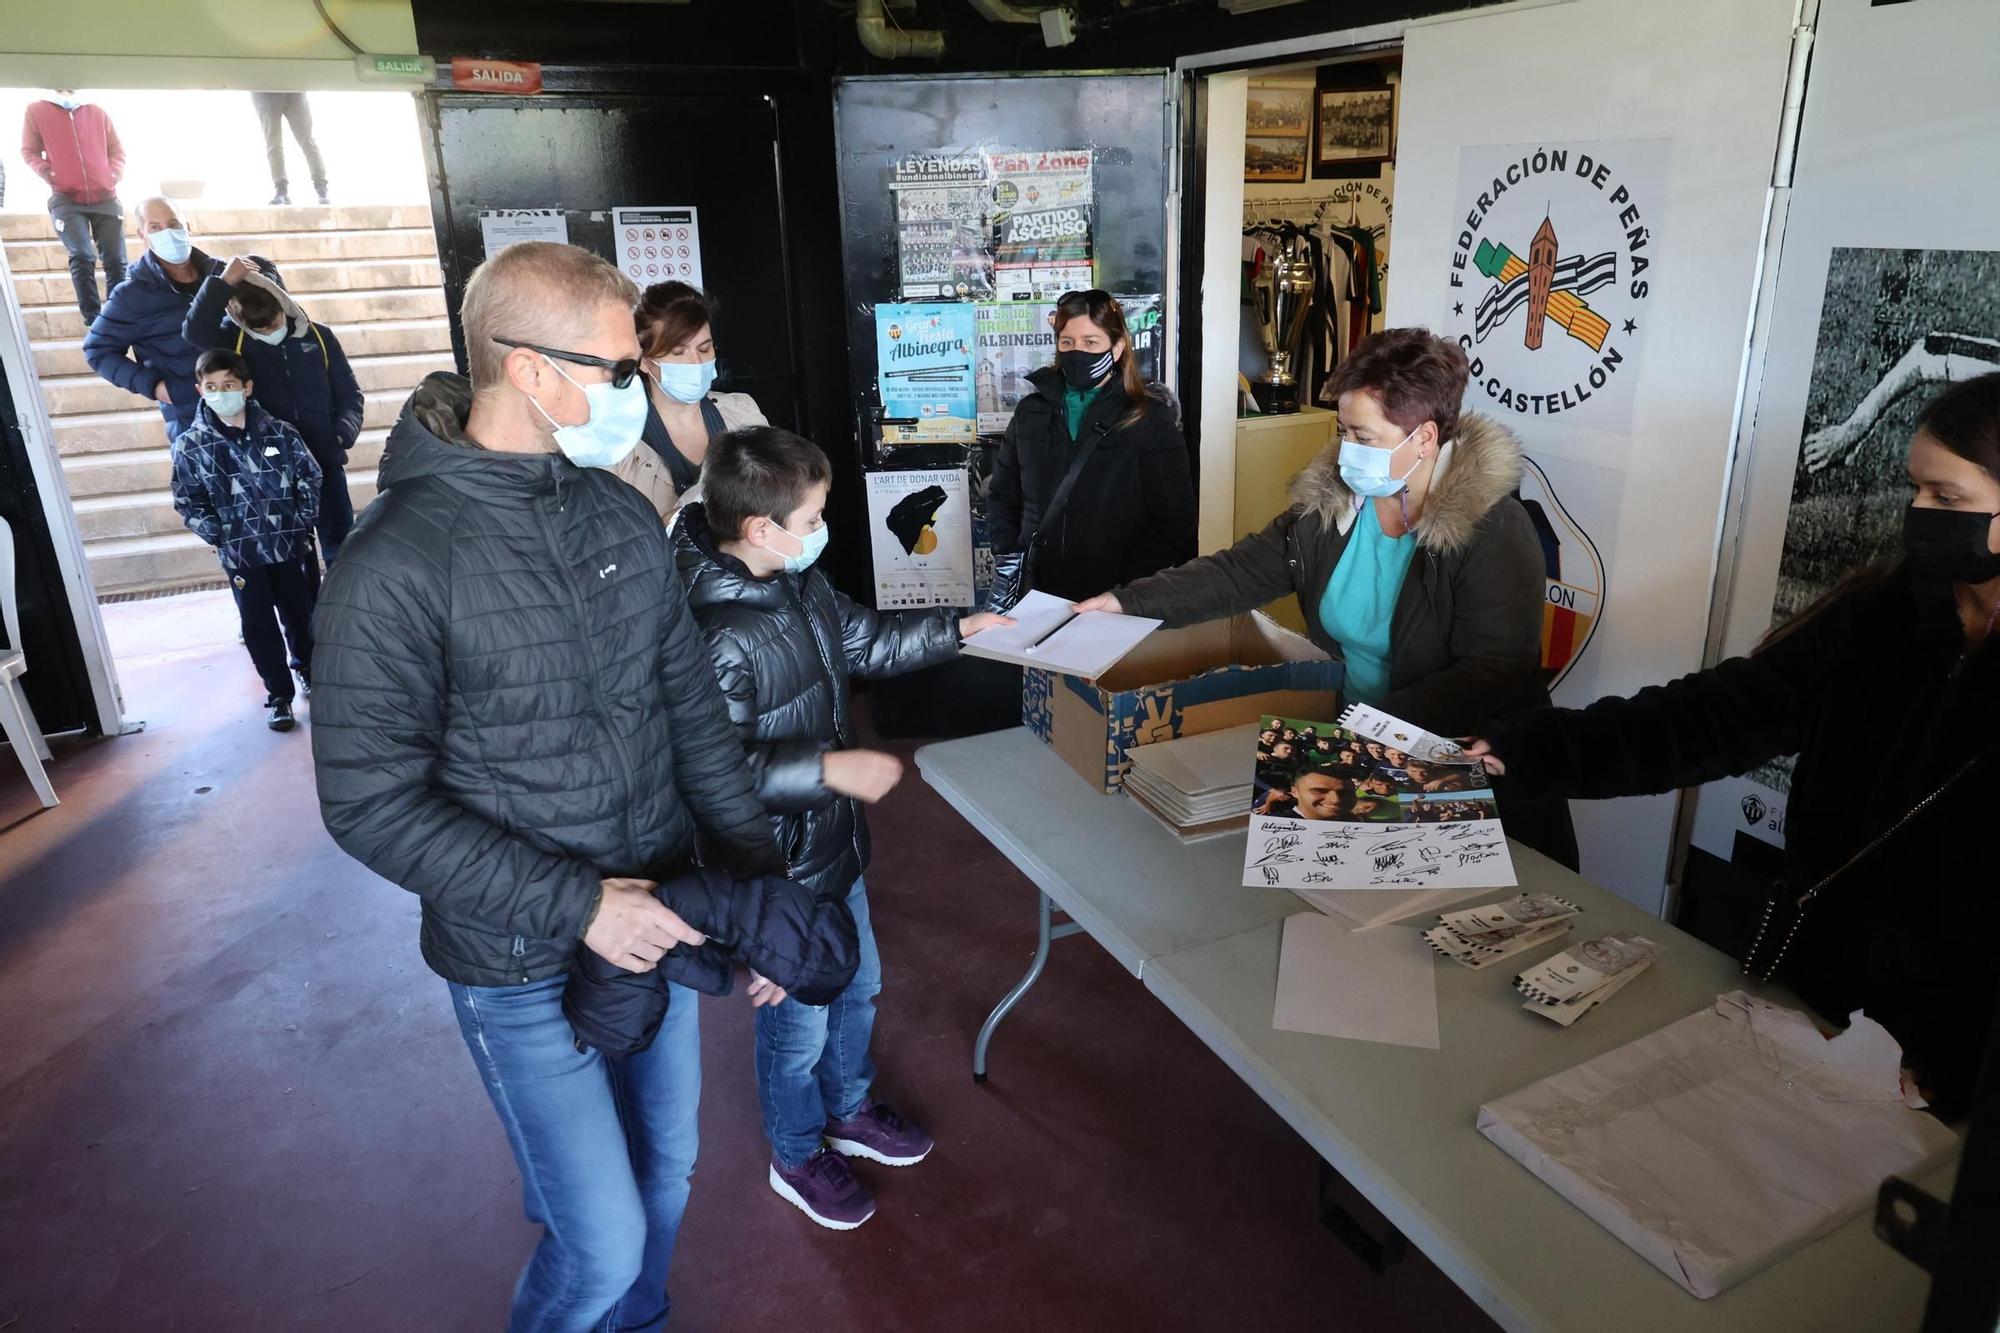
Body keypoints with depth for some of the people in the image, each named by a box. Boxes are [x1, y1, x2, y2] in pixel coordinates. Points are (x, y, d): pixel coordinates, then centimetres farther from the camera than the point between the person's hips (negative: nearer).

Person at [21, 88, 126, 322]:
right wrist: (48, 174, -7)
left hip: (105, 198, 2)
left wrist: (115, 175, 0)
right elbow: (29, 151, 9)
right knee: (82, 257, -15)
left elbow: (117, 149, 16)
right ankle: (93, 318, -12)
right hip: (66, 200, -2)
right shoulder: (36, 111, 5)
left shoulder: (97, 112, 10)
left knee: (116, 260, 1)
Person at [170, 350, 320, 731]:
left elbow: (310, 477, 4)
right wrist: (221, 536, -10)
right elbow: (188, 502, -1)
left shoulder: (278, 432, -4)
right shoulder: (190, 445, -6)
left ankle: (309, 672, 38)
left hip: (291, 545, 1)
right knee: (259, 626, 5)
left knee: (301, 614, 15)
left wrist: (302, 522, -2)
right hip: (240, 555, -1)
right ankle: (279, 693, 19)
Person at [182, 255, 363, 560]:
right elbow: (195, 331, -21)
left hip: (324, 458, 1)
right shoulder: (234, 341, 1)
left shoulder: (318, 337, 3)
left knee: (341, 544, 9)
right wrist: (223, 282, -24)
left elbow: (349, 393, 8)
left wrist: (345, 431, -10)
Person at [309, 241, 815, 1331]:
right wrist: (571, 906, -22)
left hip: (659, 917, 6)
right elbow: (370, 802, -17)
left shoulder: (623, 516, -1)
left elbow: (694, 711, 4)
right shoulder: (396, 564, -19)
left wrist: (761, 877, 0)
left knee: (665, 1169, 22)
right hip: (522, 965, -6)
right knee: (604, 1242, 3)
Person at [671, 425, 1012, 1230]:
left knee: (857, 986, 27)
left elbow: (864, 642, 14)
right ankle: (798, 1158, 42)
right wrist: (829, 767, -34)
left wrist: (960, 628, 12)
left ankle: (848, 1112, 53)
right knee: (798, 1024, 14)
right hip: (780, 869, -9)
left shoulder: (800, 582, -3)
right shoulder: (715, 635, -31)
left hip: (834, 843, 9)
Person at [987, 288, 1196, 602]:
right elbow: (1002, 496, 16)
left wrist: (1123, 591, -16)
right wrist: (1008, 559, 2)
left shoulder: (1150, 420, -4)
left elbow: (1173, 525, -8)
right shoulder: (1032, 411, 7)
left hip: (1117, 603, -3)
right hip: (1039, 597, 3)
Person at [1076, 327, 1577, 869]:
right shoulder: (1329, 499, 2)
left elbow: (1492, 673, -21)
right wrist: (1128, 601, -2)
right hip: (1347, 742, 5)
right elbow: (1241, 571, 7)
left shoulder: (1494, 531, -15)